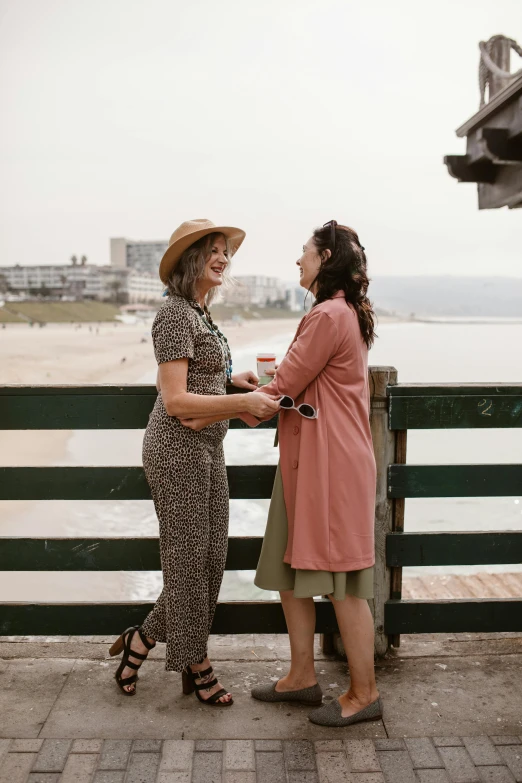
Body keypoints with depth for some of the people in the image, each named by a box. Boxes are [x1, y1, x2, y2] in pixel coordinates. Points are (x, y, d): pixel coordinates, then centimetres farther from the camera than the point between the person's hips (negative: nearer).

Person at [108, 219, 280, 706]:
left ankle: (141, 640, 27)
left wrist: (228, 378, 9)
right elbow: (175, 401, -20)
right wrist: (242, 402, -24)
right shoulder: (175, 314, -14)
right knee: (189, 557, 4)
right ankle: (195, 664, 22)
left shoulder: (198, 314, 15)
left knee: (210, 556, 12)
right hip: (178, 448, -10)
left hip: (204, 448, 10)